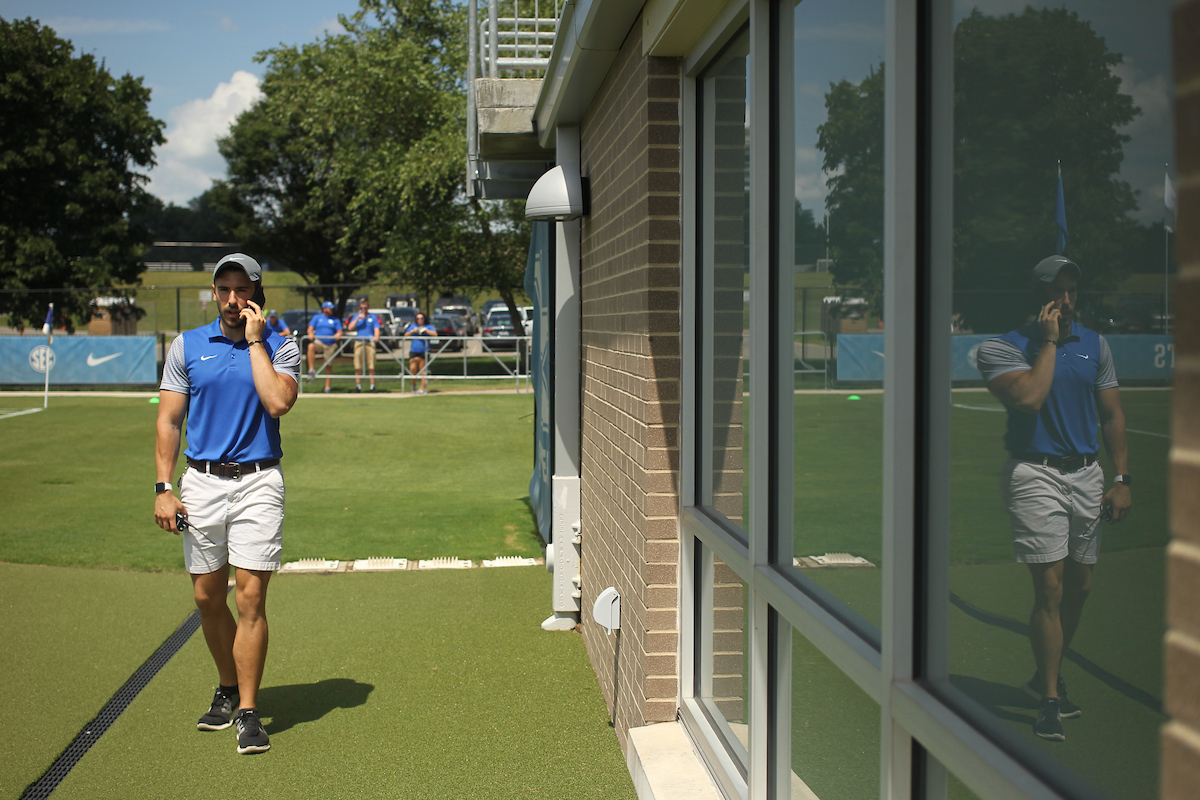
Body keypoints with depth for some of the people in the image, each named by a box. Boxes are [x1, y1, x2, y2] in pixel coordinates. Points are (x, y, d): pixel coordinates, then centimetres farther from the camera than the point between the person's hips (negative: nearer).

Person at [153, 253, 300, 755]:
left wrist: (255, 339, -9)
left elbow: (278, 402, -17)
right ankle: (227, 689, 30)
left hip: (258, 483, -3)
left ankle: (248, 712, 0)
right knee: (207, 597, 9)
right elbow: (169, 420, 6)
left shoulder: (281, 348, 3)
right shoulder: (187, 346, 8)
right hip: (201, 483, 3)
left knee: (250, 598, -8)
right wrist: (163, 487, -2)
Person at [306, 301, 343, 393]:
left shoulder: (335, 319, 15)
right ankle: (311, 370, -35)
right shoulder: (317, 318, 14)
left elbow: (340, 331, 8)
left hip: (330, 345, 1)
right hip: (319, 342, -1)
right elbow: (310, 328, 7)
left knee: (328, 366, 1)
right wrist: (310, 333, -15)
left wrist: (338, 334, -16)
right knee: (311, 346, -37)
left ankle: (327, 387, 8)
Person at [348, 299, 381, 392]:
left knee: (371, 367, -5)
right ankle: (358, 386, 5)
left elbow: (376, 329, 2)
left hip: (370, 343, -1)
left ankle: (373, 385, -1)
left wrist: (376, 337, -18)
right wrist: (358, 318, -7)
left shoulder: (373, 317, 11)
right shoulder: (356, 317, 15)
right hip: (358, 343, 1)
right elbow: (350, 327, 2)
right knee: (358, 367, -1)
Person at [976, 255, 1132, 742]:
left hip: (1087, 475, 6)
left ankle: (1047, 677, 31)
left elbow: (1112, 415, 13)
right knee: (1051, 588, -10)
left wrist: (1122, 479, 6)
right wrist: (1048, 342, -12)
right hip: (1035, 476, -5)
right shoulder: (1004, 348, -4)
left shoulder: (1095, 346, 12)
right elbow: (1029, 398, -22)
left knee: (1079, 588, 11)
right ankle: (1050, 700, 0)